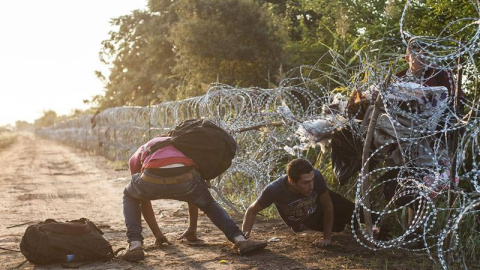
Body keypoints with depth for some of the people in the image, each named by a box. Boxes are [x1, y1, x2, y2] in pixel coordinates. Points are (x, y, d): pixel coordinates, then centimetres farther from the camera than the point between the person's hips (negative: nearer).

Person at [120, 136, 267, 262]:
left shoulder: (137, 156, 41)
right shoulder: (183, 147, 45)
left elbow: (143, 199, 44)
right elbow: (193, 194, 50)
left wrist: (158, 234, 54)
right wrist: (192, 230, 60)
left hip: (152, 180, -1)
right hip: (184, 177, 1)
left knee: (129, 197, 35)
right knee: (209, 204, 34)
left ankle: (135, 245, 15)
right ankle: (240, 240, 13)